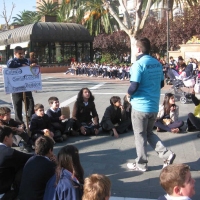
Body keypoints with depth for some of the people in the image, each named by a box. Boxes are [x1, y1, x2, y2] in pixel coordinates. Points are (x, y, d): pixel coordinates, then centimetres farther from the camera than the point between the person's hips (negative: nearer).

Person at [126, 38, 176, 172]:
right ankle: (167, 154, 10)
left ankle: (141, 164, 19)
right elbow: (161, 84, 13)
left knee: (140, 135, 8)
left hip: (140, 106, -7)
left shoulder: (138, 64, -16)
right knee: (149, 133, 22)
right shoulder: (157, 63, 6)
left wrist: (129, 94, -2)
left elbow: (134, 86, -22)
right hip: (154, 105, 7)